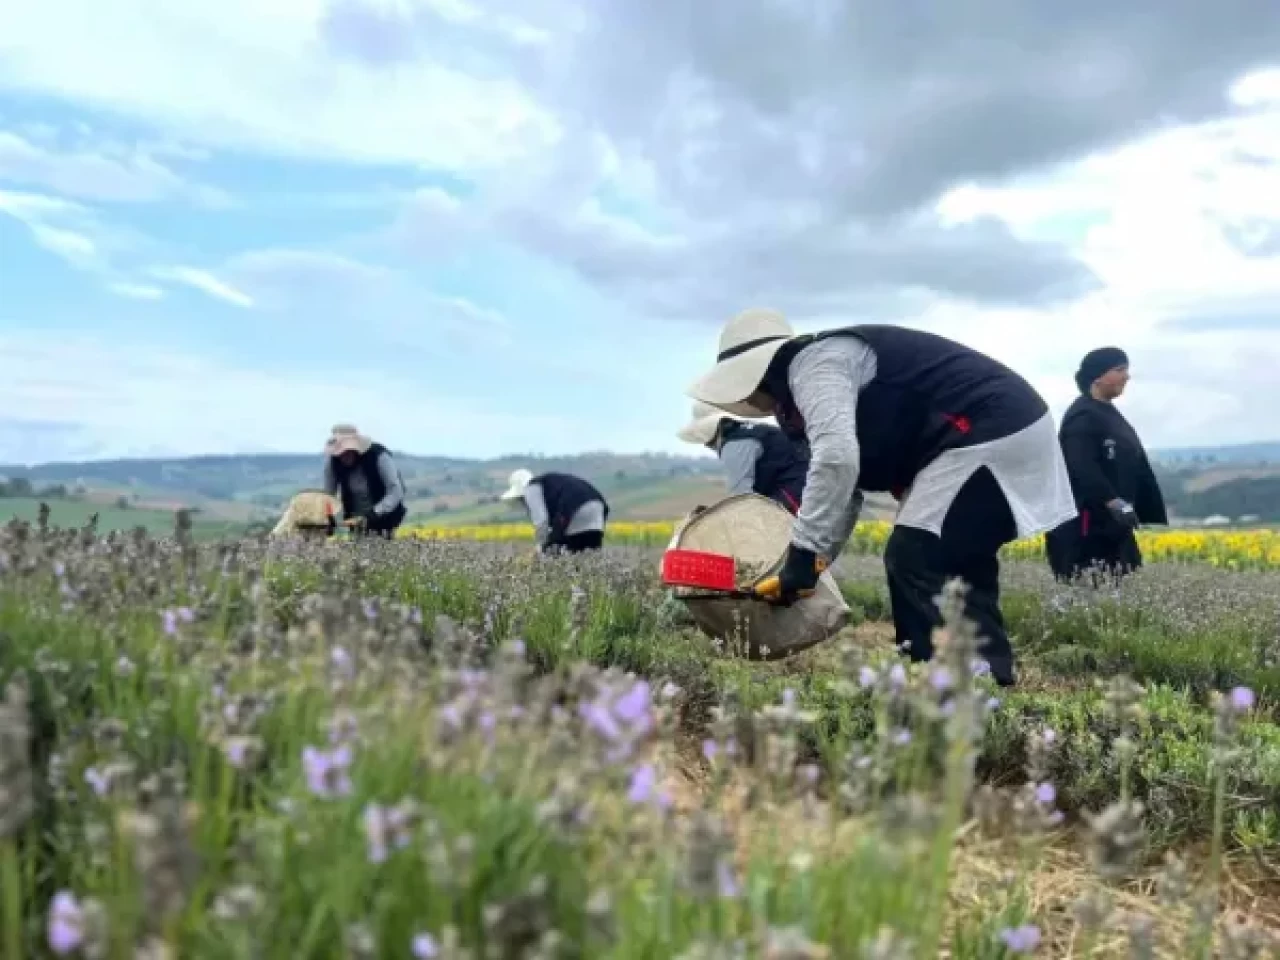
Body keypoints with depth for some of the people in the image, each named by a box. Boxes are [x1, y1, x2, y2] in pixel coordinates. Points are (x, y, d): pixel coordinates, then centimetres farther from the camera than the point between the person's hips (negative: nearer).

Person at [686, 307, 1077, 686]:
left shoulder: (812, 364, -10)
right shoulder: (833, 372, 23)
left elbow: (836, 458, -27)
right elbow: (847, 485, 23)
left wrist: (802, 556, -22)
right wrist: (814, 562, 17)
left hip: (988, 433, -11)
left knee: (912, 560, -9)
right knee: (961, 562, 17)